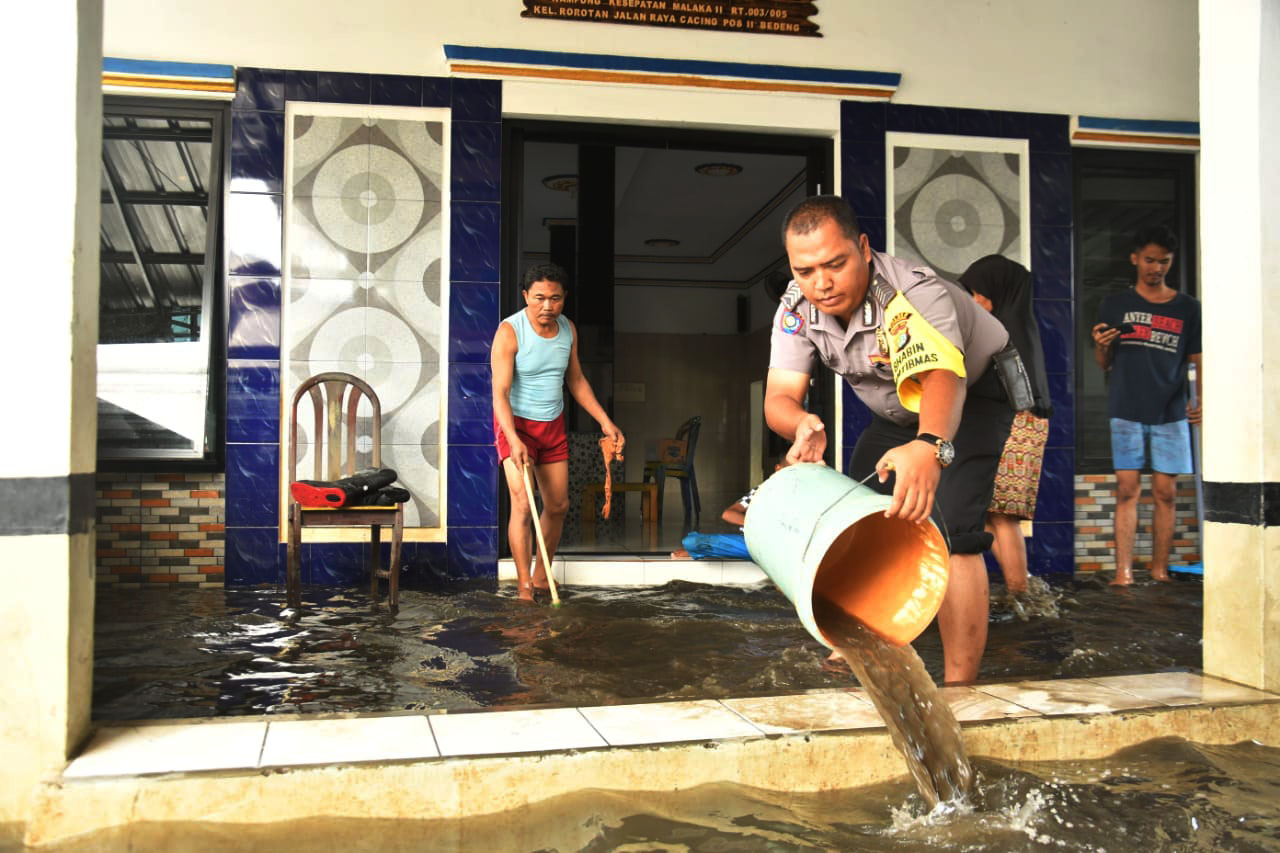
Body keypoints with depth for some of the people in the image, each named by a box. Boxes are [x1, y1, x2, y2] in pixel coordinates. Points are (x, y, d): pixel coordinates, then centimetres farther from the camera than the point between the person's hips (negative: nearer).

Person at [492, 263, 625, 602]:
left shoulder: (568, 329, -1)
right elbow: (500, 393, -23)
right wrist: (513, 440, -36)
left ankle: (541, 575, 29)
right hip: (516, 423, -6)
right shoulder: (509, 332, -19)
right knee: (522, 505, -15)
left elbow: (576, 380, 11)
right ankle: (524, 587, -4)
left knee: (558, 505, 10)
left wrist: (605, 421, 4)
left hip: (553, 425, 6)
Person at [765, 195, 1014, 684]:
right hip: (898, 412, 7)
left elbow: (942, 378, -56)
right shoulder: (797, 307, -20)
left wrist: (928, 447, -78)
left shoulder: (914, 294, -38)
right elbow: (779, 396, -25)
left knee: (949, 529, -25)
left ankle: (959, 686, -18)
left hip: (973, 394, -7)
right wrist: (803, 424, -50)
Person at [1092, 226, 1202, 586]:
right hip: (1126, 411, -1)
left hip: (1170, 412, 1)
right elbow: (1104, 363, 11)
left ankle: (1160, 571, 9)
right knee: (1127, 490, -5)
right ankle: (1123, 572, -6)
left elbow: (1199, 360, 10)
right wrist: (1101, 346, -12)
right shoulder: (1115, 305, 9)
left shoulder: (1187, 308, 10)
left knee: (1165, 492, 2)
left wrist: (1201, 399, -6)